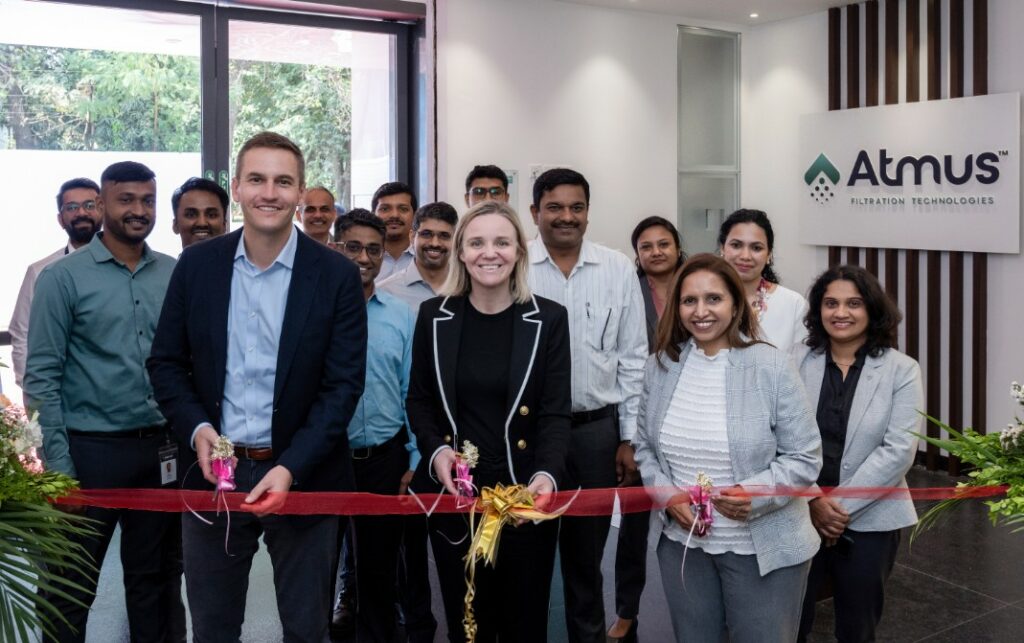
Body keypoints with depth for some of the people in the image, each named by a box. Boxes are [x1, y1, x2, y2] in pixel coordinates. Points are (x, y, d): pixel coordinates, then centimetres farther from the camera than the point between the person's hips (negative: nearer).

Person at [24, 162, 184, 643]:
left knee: (156, 578, 14)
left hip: (161, 449, 3)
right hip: (91, 450, -3)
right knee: (72, 586, 8)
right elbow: (42, 375, -7)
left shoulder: (175, 275, 5)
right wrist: (58, 462, -12)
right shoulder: (63, 277, -5)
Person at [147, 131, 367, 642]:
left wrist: (291, 469, -19)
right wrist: (196, 428, -12)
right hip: (213, 471, 2)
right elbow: (166, 363, 6)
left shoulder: (337, 275, -7)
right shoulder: (197, 265, 1)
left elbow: (343, 384, -9)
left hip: (303, 476, -2)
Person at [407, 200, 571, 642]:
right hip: (454, 493, 1)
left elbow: (555, 413, -6)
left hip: (524, 492, -1)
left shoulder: (548, 319, -3)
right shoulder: (434, 316, 1)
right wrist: (436, 450, -12)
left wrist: (547, 475, -23)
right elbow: (419, 400, 7)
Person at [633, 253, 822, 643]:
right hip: (682, 543, 4)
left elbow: (805, 458, -9)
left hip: (761, 548, -3)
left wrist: (756, 494, -24)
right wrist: (667, 495, -9)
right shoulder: (660, 365, 1)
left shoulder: (772, 366, -12)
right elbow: (644, 446, 8)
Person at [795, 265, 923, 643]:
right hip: (798, 516, 0)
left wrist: (843, 506, -14)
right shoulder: (796, 361, -1)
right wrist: (813, 501, -14)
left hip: (869, 521, 0)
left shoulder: (901, 370, -2)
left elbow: (898, 450, -10)